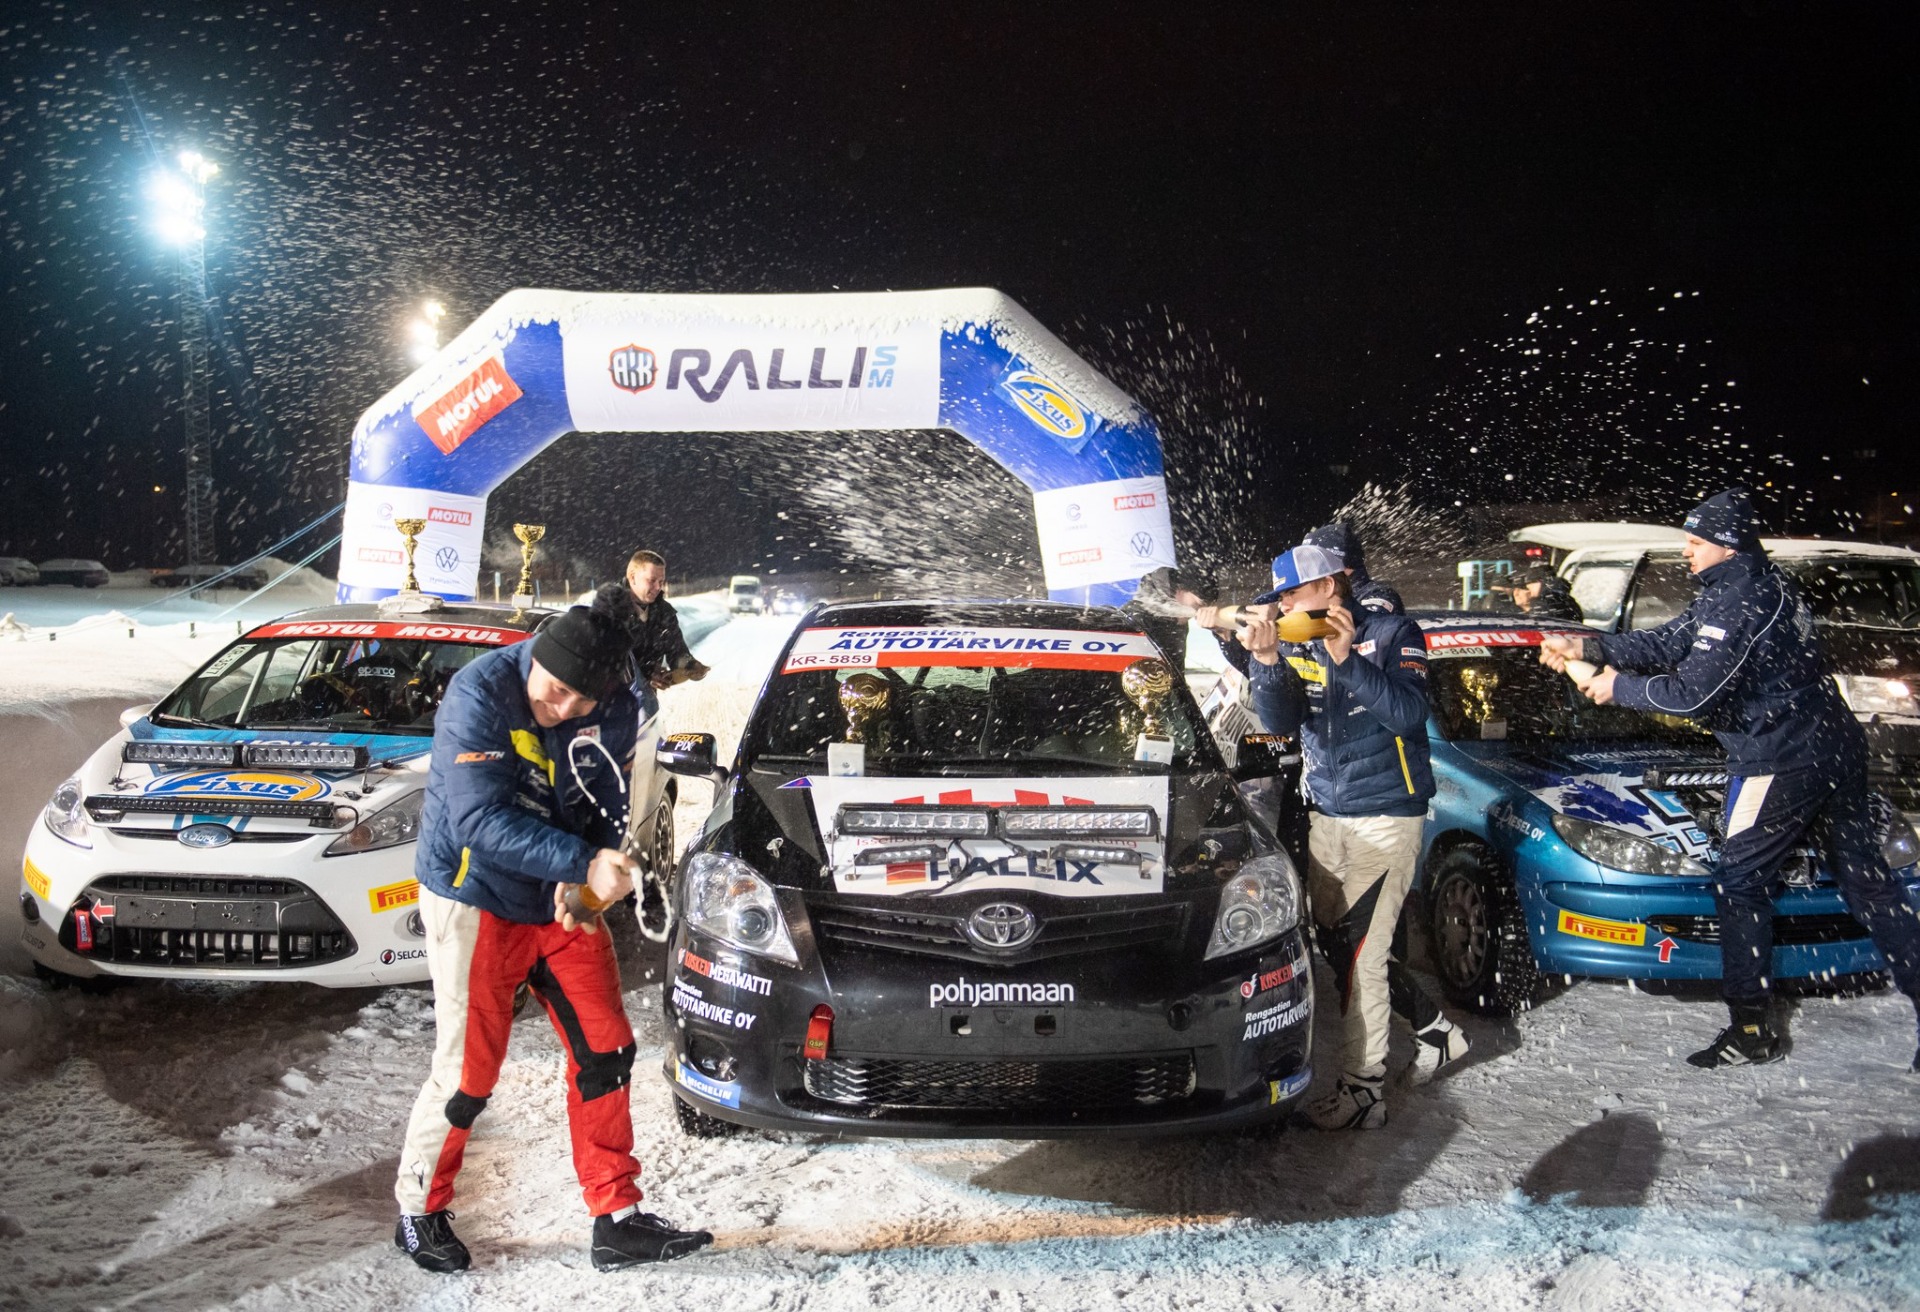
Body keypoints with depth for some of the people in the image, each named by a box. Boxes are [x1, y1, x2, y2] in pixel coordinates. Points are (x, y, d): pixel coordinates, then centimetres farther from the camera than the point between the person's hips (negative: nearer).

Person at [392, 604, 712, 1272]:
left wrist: (579, 884, -19)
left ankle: (618, 1219, 16)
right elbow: (481, 820, -30)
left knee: (606, 1053, 5)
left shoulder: (615, 709, -6)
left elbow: (609, 810, 0)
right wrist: (584, 864, -37)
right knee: (468, 1070, 0)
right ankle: (420, 1211, 25)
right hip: (475, 900, -5)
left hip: (562, 904, 6)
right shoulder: (480, 693, -23)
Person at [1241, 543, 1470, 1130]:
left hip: (1387, 816, -7)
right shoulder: (1297, 647, 8)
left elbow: (1408, 713, -20)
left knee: (1359, 954, -10)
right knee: (1337, 944, 12)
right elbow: (1279, 723, -5)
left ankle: (1363, 1090, -3)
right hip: (1327, 817, 7)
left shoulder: (1392, 634, -7)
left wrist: (1347, 660, -30)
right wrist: (1267, 663, -21)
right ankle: (1435, 1030, 31)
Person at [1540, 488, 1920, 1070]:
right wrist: (1589, 647, 6)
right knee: (1867, 882, 12)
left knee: (1740, 883, -2)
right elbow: (1670, 642, 14)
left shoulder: (1738, 601, -19)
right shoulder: (1760, 586, 14)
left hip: (1783, 761, -10)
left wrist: (1620, 687, -8)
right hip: (1835, 745, 10)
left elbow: (1693, 692, -22)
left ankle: (1751, 1027, 3)